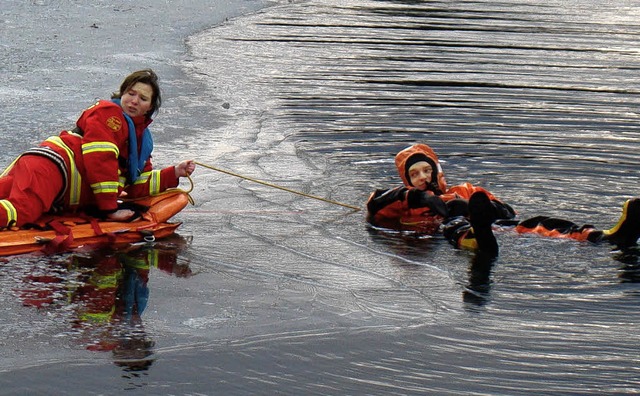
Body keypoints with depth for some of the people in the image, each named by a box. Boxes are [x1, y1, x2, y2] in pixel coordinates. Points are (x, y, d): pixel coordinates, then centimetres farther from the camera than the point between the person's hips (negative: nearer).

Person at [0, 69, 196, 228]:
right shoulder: (108, 112, -3)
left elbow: (138, 185, 25)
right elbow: (99, 160, -14)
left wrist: (175, 173, 18)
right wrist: (110, 209, -13)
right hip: (51, 165, -9)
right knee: (19, 211, -37)